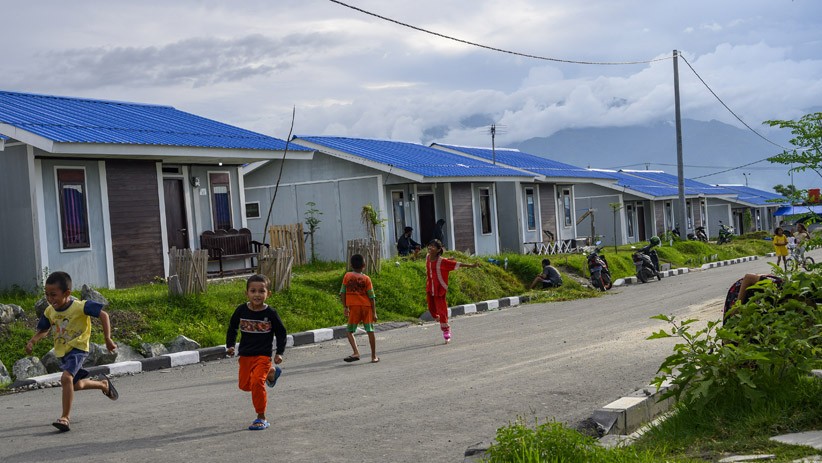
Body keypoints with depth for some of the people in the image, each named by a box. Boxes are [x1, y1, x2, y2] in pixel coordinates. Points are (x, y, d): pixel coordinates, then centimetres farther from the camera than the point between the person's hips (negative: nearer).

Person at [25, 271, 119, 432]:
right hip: (61, 352, 7)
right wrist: (32, 341, -7)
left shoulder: (80, 306, -22)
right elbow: (43, 330, 12)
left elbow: (103, 315, -19)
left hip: (77, 348, -7)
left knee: (66, 378, -29)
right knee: (76, 385, 19)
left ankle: (66, 417, -21)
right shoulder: (49, 311, -4)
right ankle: (103, 384, 48)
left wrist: (108, 339, -23)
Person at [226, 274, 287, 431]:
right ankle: (271, 372, 38)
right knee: (244, 385, 13)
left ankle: (261, 418, -5)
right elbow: (232, 328, 12)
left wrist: (279, 353, -5)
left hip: (263, 355, -4)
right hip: (245, 355, 4)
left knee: (257, 383, -18)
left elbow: (281, 333, 1)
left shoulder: (270, 313, -10)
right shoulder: (241, 310, -4)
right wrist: (230, 346, 4)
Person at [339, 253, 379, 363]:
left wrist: (346, 307, 10)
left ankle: (356, 353, -10)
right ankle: (374, 356, 12)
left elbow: (342, 293, 1)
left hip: (353, 307, 0)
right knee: (370, 331, 8)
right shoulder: (366, 278, -1)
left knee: (349, 331, 9)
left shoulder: (347, 276, 2)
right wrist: (374, 313, 2)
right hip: (366, 306, 0)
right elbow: (371, 296, -2)